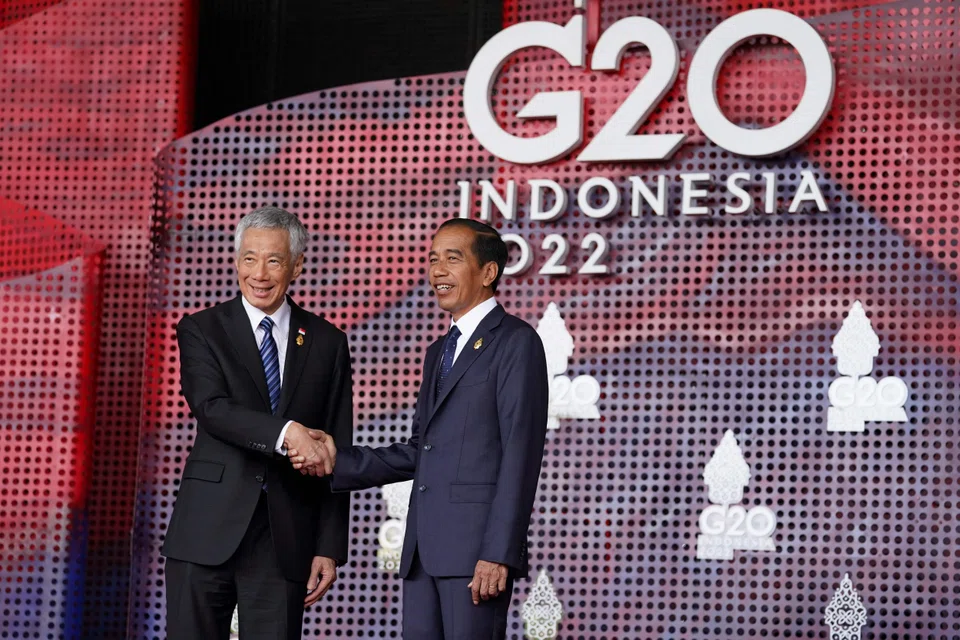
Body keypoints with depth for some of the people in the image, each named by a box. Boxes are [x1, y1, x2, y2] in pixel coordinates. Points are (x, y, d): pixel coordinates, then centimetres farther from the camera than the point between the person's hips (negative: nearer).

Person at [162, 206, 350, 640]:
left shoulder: (327, 342, 9)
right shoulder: (201, 330, 5)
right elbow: (211, 408, -13)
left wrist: (330, 548, 2)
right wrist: (287, 433, -28)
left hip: (287, 539, 1)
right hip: (208, 534, -1)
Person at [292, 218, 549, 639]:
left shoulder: (516, 342, -4)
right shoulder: (438, 352, 22)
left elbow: (520, 455, -12)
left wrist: (499, 554, -18)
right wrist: (340, 461, 4)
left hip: (477, 543, -8)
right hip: (424, 546, 8)